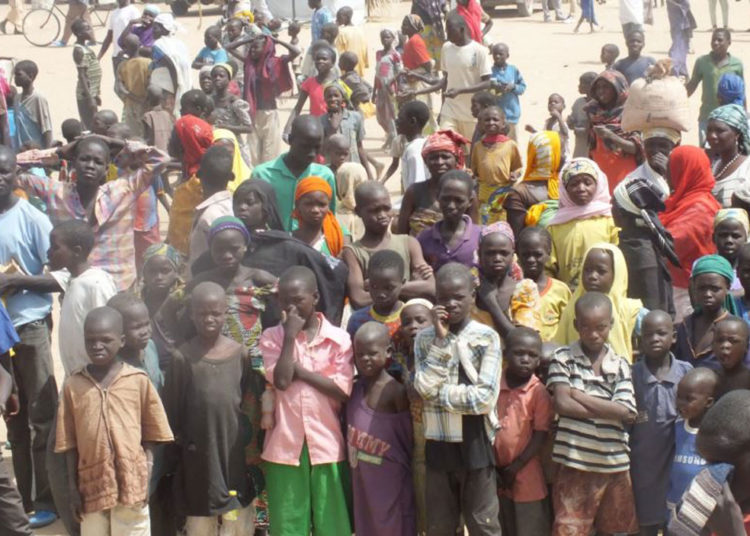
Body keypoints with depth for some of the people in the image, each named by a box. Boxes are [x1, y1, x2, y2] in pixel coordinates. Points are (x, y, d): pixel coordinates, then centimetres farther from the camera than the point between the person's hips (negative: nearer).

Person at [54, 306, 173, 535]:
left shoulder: (139, 381, -3)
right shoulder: (73, 386, 0)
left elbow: (150, 433, 2)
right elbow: (70, 443, 3)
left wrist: (147, 478, -5)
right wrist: (73, 488, 2)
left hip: (131, 482, -1)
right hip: (92, 483, 1)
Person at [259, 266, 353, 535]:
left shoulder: (339, 338, 1)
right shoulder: (272, 337, 4)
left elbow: (343, 390, -8)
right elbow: (281, 380, -11)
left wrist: (299, 370, -8)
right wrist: (290, 336, -10)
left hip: (326, 443, 0)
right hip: (285, 444, 1)